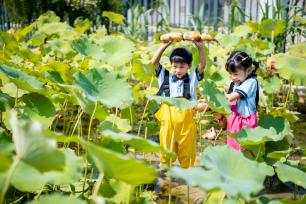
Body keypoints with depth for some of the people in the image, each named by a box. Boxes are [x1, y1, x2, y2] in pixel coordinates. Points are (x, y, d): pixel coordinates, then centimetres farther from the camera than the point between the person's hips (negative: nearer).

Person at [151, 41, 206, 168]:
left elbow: (202, 65, 1)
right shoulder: (165, 76, 10)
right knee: (166, 150, 10)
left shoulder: (193, 78, 10)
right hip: (168, 120, 0)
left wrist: (200, 47, -11)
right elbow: (154, 62, 3)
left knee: (186, 151, 9)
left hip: (186, 121, 0)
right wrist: (164, 45, -5)